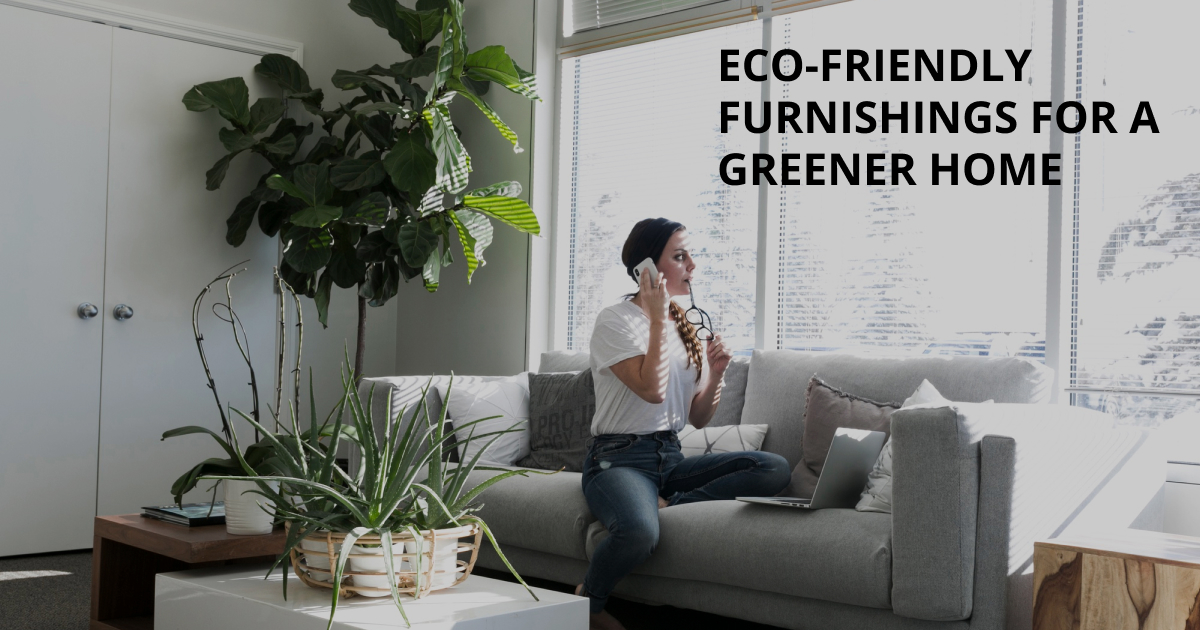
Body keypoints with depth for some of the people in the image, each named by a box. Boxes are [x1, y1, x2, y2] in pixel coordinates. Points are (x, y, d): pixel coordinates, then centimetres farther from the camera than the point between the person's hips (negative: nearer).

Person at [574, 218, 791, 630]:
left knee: (776, 469, -15)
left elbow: (698, 419, 15)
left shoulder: (688, 327, 14)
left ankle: (668, 506, -18)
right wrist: (659, 318, -13)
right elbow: (653, 390, -20)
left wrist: (715, 375, -3)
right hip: (619, 457, -6)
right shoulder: (616, 321, -5)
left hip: (671, 457, 7)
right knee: (639, 533, -39)